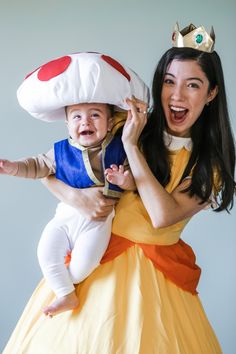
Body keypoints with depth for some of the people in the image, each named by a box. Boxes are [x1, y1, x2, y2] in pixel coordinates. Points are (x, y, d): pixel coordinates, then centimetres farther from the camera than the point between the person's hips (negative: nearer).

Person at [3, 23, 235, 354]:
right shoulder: (123, 128, -6)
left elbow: (163, 216, -20)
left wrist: (131, 146, -19)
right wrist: (76, 196, -23)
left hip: (156, 272, 0)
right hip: (99, 257, 0)